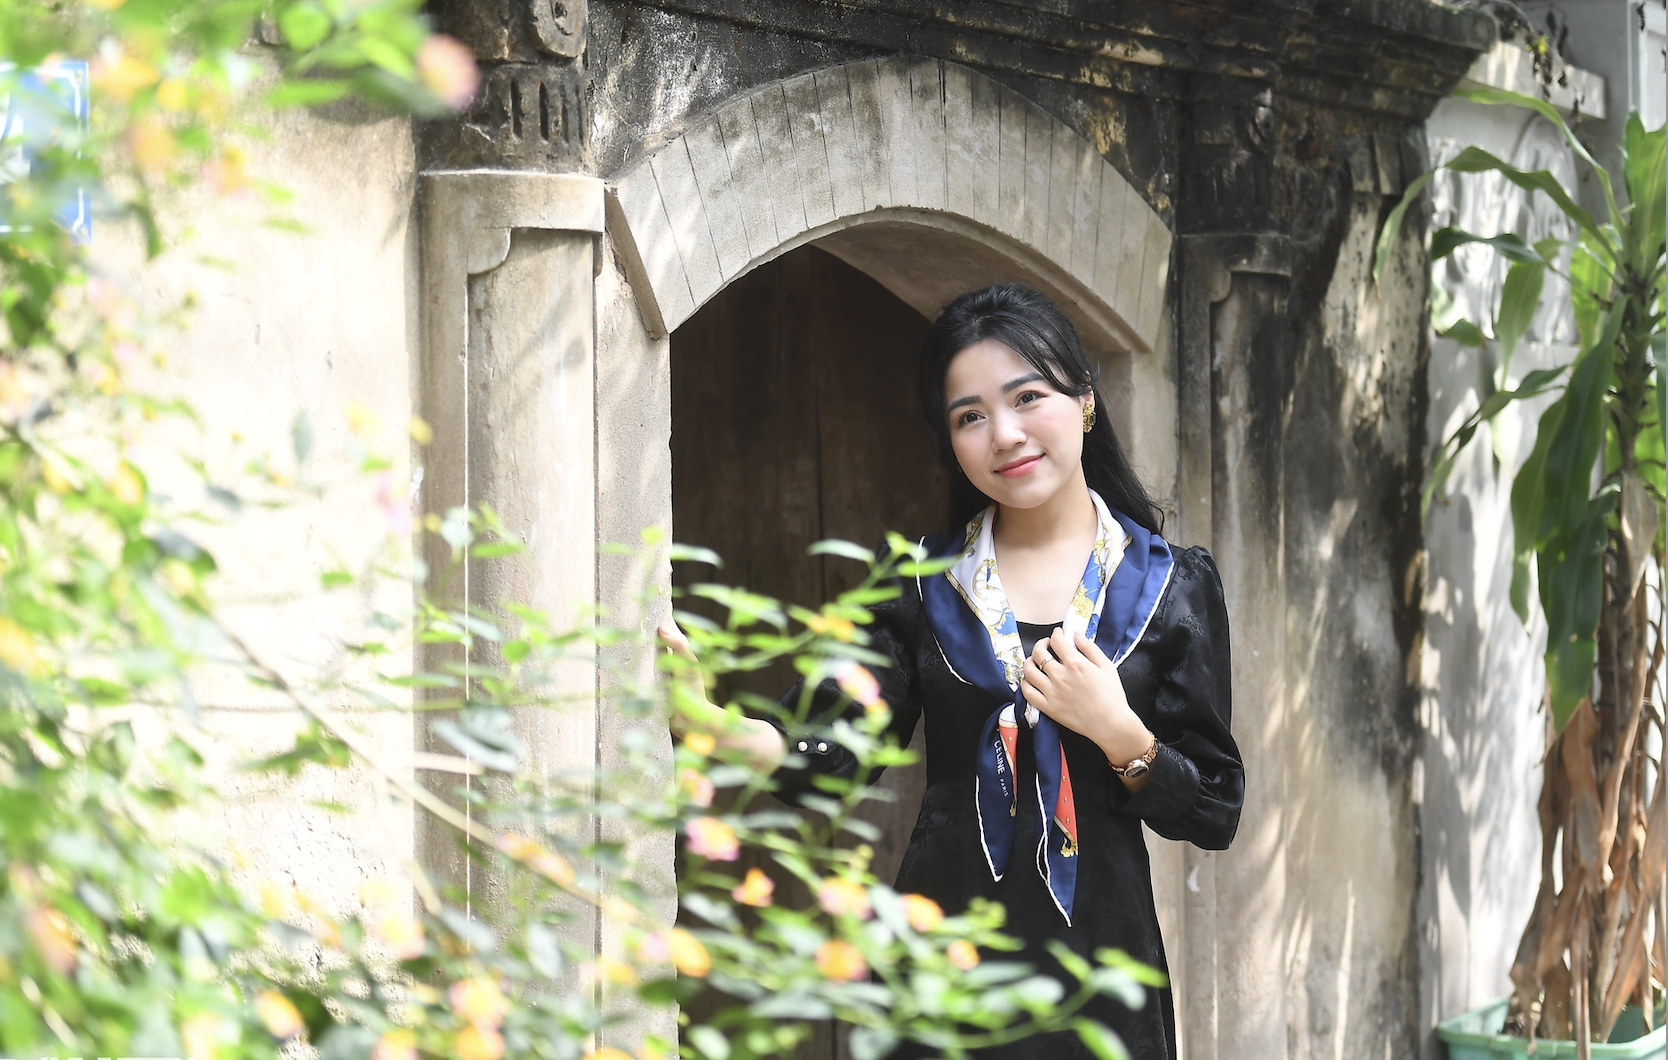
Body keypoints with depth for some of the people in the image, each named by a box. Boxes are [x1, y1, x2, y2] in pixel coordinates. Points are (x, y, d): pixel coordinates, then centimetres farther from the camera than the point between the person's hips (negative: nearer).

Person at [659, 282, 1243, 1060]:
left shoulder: (1173, 587, 1)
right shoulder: (923, 587, 5)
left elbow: (1214, 814, 0)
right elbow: (832, 750, -8)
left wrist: (1119, 734, -17)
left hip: (1094, 961, -1)